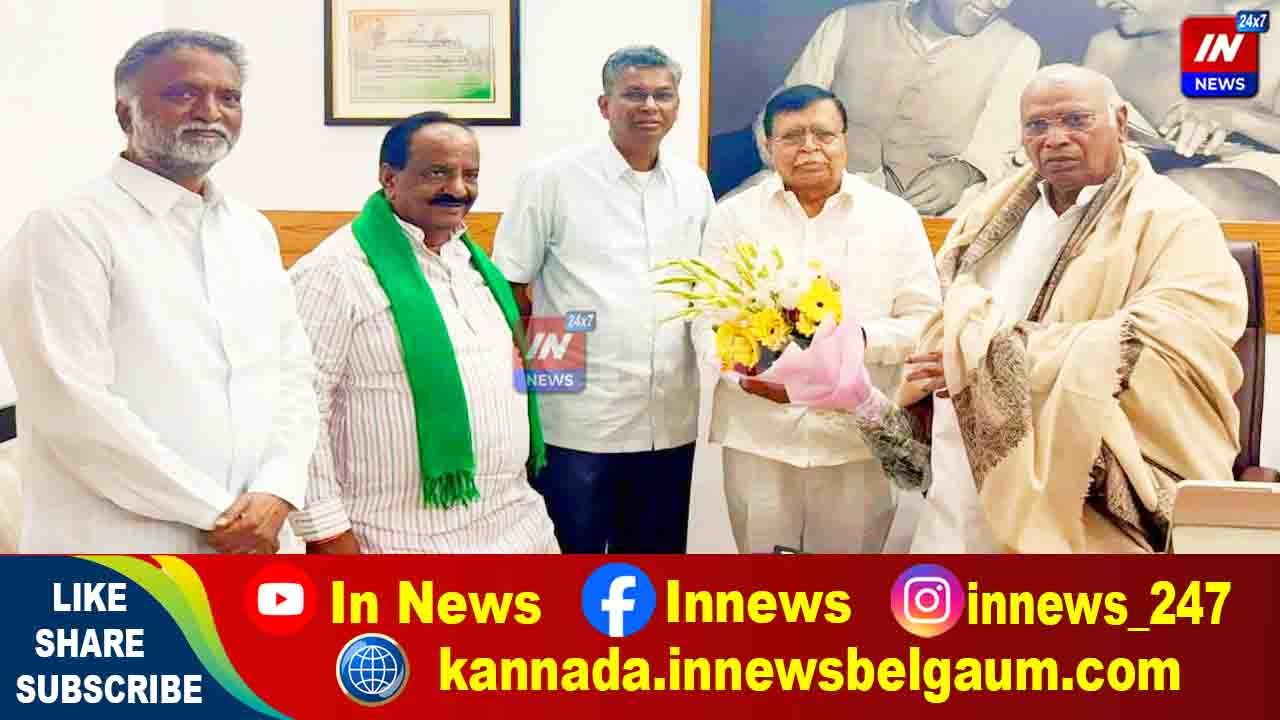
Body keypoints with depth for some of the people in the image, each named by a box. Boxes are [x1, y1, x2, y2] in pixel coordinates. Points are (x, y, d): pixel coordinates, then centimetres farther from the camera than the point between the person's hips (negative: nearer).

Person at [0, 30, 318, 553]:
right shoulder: (67, 229, -8)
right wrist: (217, 512, -14)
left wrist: (276, 493, -9)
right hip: (119, 548, -5)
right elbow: (71, 404, -16)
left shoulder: (253, 231, 10)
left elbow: (293, 371, 7)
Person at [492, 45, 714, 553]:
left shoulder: (693, 184, 9)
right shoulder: (553, 178, -5)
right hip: (578, 420, -4)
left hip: (671, 420, 5)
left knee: (658, 549, 16)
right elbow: (507, 288, -3)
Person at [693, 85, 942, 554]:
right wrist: (746, 373, -17)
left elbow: (925, 320, 4)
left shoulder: (895, 216, 5)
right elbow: (708, 320, 3)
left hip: (859, 438, 0)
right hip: (757, 434, 0)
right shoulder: (732, 217, 6)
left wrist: (862, 339, -16)